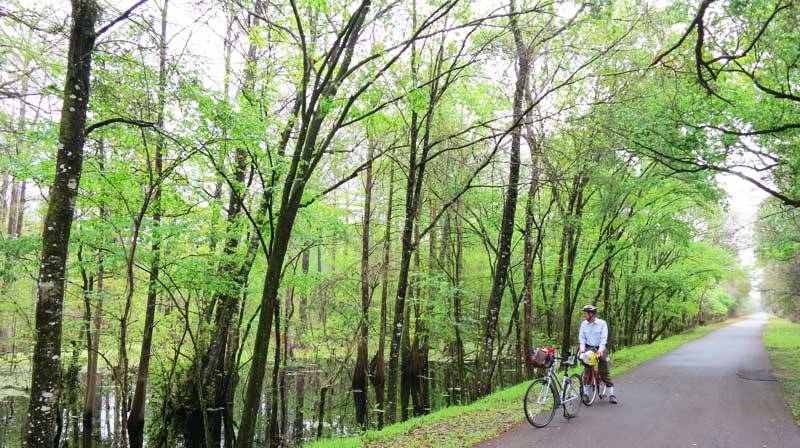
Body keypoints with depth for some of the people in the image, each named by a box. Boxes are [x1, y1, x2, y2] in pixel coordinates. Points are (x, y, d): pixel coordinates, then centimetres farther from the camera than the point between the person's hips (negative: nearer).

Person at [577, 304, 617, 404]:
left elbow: (604, 338, -13)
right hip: (588, 349, 2)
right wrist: (582, 348, -17)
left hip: (600, 349, -2)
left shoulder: (602, 323, -7)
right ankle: (585, 393, 10)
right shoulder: (584, 324, 2)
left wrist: (600, 350, -26)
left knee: (604, 372, -2)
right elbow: (581, 337, 0)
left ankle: (611, 394, 4)